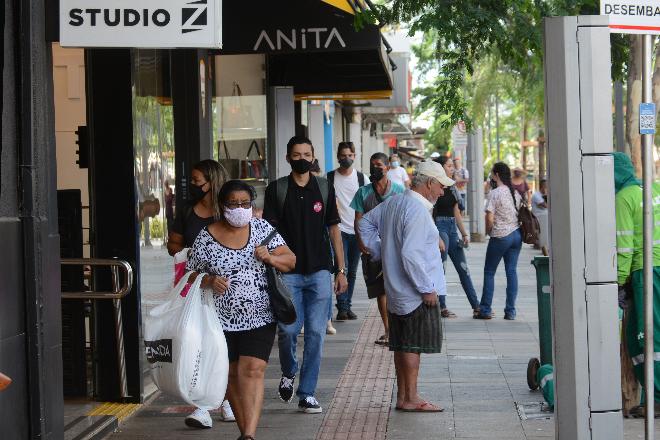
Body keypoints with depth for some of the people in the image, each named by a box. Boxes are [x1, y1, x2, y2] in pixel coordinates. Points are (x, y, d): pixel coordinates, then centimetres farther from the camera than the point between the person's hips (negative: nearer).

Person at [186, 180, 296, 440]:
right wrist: (210, 281, -16)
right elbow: (191, 275, 4)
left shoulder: (261, 228, 4)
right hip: (222, 319, 1)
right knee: (232, 375, 8)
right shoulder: (207, 237, -1)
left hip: (259, 318, -1)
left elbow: (290, 261, 5)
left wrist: (270, 257, -15)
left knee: (252, 371, -13)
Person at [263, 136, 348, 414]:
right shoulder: (276, 189, 3)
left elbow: (333, 229, 12)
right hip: (288, 272, -2)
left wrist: (341, 270, 8)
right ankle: (288, 373, 23)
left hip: (319, 271, 2)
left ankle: (307, 393, 5)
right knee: (288, 329, -8)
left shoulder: (324, 188, 9)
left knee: (315, 332, -2)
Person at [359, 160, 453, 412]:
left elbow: (366, 223, 23)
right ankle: (410, 399, 0)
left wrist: (379, 253, 19)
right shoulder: (417, 210, -19)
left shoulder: (393, 203, 10)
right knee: (414, 345, -4)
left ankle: (402, 395, 19)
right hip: (416, 292, -9)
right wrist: (427, 289, -18)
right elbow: (411, 254, -25)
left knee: (402, 344, 13)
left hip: (397, 291, 9)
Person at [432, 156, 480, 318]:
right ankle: (441, 307, 3)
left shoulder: (452, 187, 15)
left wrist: (464, 234, 14)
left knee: (463, 268, 7)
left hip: (452, 228, 8)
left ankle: (476, 306, 9)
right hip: (439, 227, -8)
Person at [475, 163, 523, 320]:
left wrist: (488, 231, 2)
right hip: (517, 235, 6)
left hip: (500, 236, -6)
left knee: (489, 272, 4)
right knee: (512, 271, 7)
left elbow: (490, 219, -15)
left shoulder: (495, 193, -12)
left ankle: (485, 310, 5)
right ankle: (510, 311, 5)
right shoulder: (516, 193, 8)